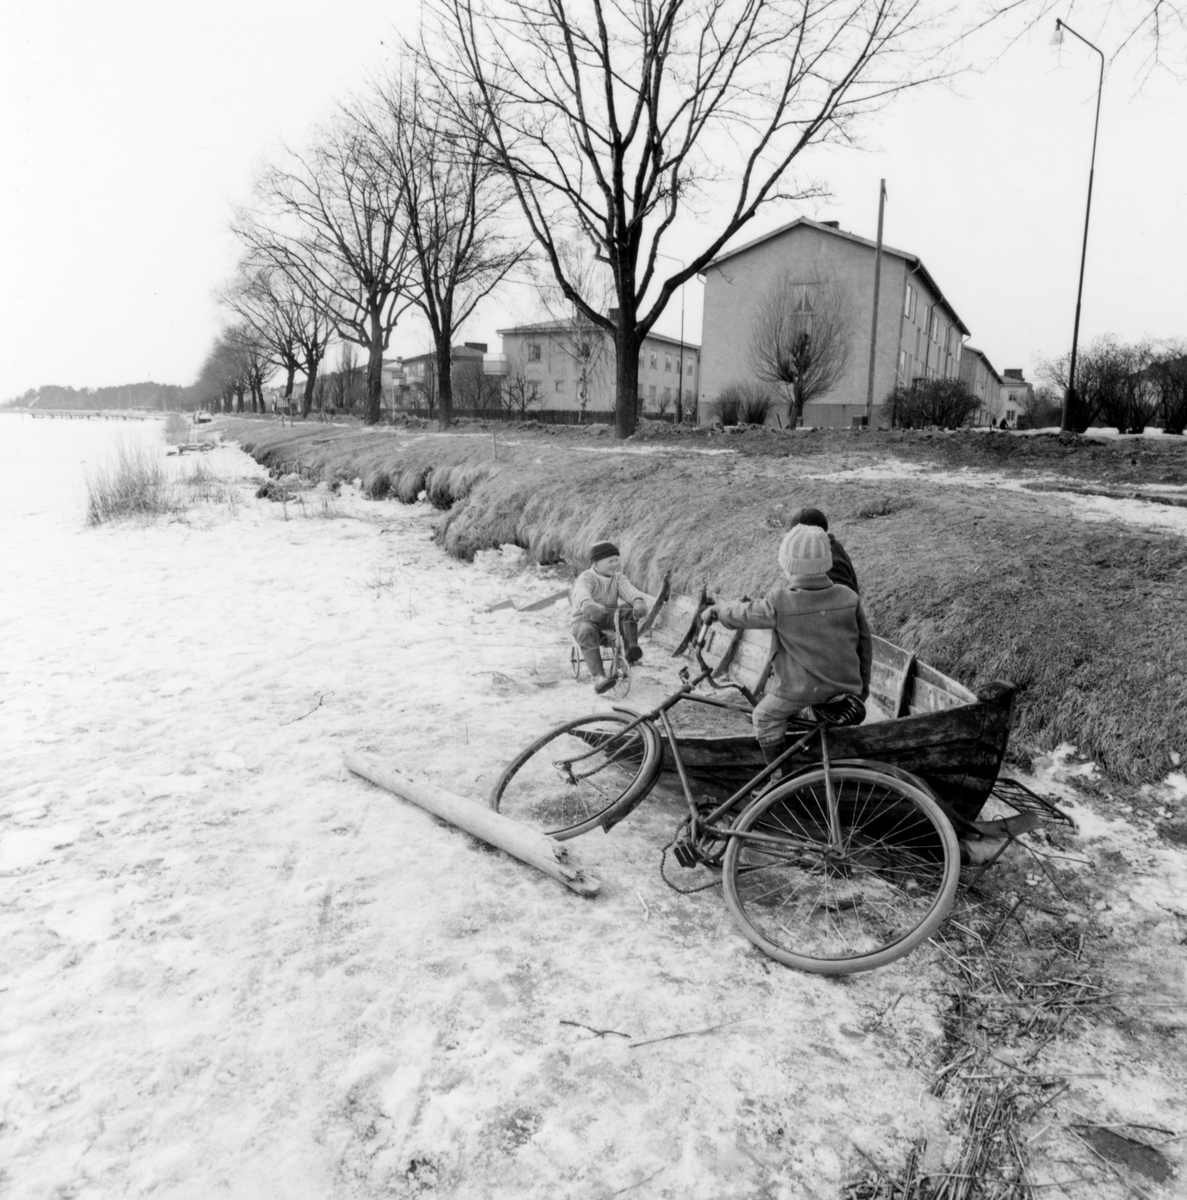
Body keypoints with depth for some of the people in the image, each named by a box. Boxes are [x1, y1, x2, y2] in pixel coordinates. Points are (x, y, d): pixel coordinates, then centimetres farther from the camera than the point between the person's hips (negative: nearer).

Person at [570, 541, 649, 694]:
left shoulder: (618, 578, 2)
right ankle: (599, 677, -47)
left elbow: (632, 592, -16)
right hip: (586, 620, -3)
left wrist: (640, 604, -41)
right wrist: (589, 606, -58)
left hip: (610, 620, 3)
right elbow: (582, 595, -34)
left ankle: (631, 647, -33)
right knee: (587, 632, -37)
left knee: (627, 608, -23)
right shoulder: (586, 578, -11)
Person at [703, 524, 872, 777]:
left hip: (799, 687, -4)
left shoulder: (779, 604, -21)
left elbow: (740, 615, -4)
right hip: (843, 686, 4)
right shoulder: (848, 597, -9)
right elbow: (864, 642, 2)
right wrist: (862, 687, 18)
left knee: (765, 717, 21)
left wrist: (718, 609, 19)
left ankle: (780, 781, 26)